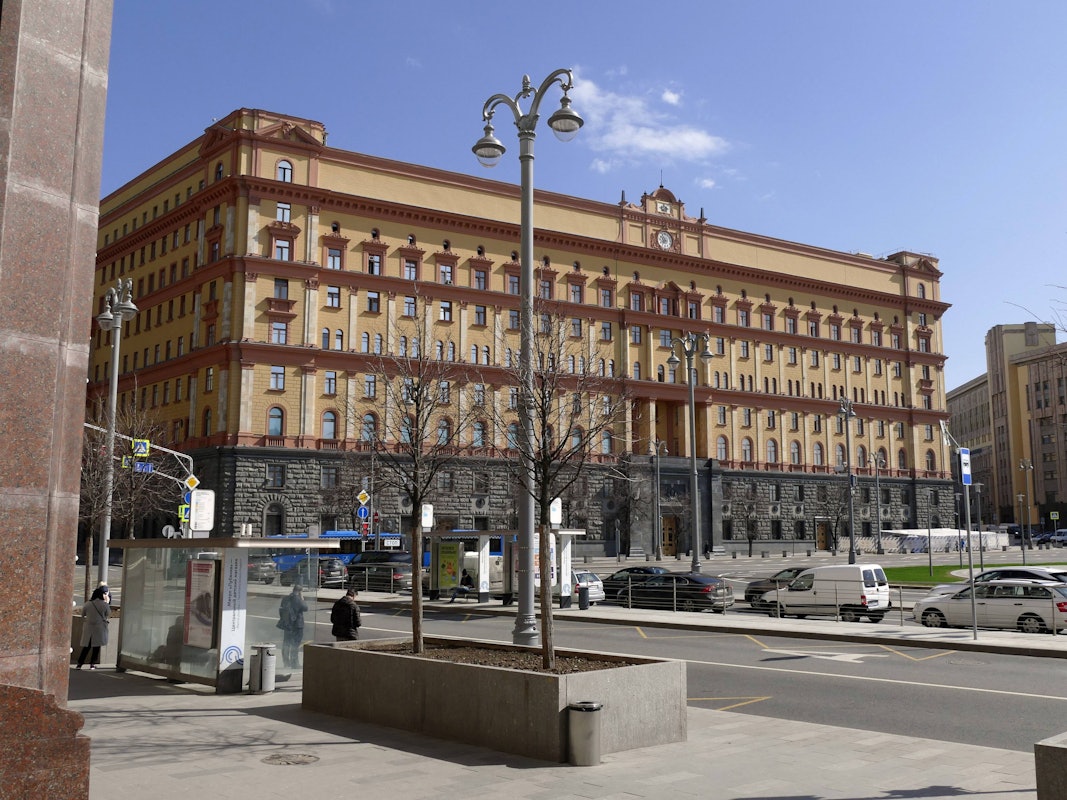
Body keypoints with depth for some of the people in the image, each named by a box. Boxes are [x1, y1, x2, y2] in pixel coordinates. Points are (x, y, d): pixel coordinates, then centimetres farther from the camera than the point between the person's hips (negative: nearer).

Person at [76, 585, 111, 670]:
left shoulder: (88, 604, -4)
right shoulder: (104, 604, -12)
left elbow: (83, 614, 8)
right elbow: (108, 614, 3)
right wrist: (107, 603, 10)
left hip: (88, 627, 2)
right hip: (99, 628, -2)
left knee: (87, 646, 9)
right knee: (96, 647, 8)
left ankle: (80, 663, 4)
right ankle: (92, 664, 9)